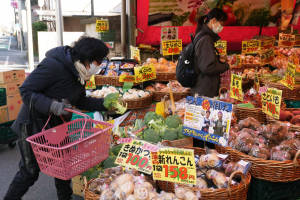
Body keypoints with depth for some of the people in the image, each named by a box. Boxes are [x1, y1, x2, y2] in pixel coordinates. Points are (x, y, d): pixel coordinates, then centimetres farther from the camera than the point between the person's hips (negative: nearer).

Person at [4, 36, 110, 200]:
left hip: (57, 126, 8)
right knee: (30, 171, 5)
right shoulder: (53, 65, -27)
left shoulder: (79, 72, 0)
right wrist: (52, 105, -36)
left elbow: (80, 102, 7)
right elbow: (26, 91, -25)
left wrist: (104, 104, -4)